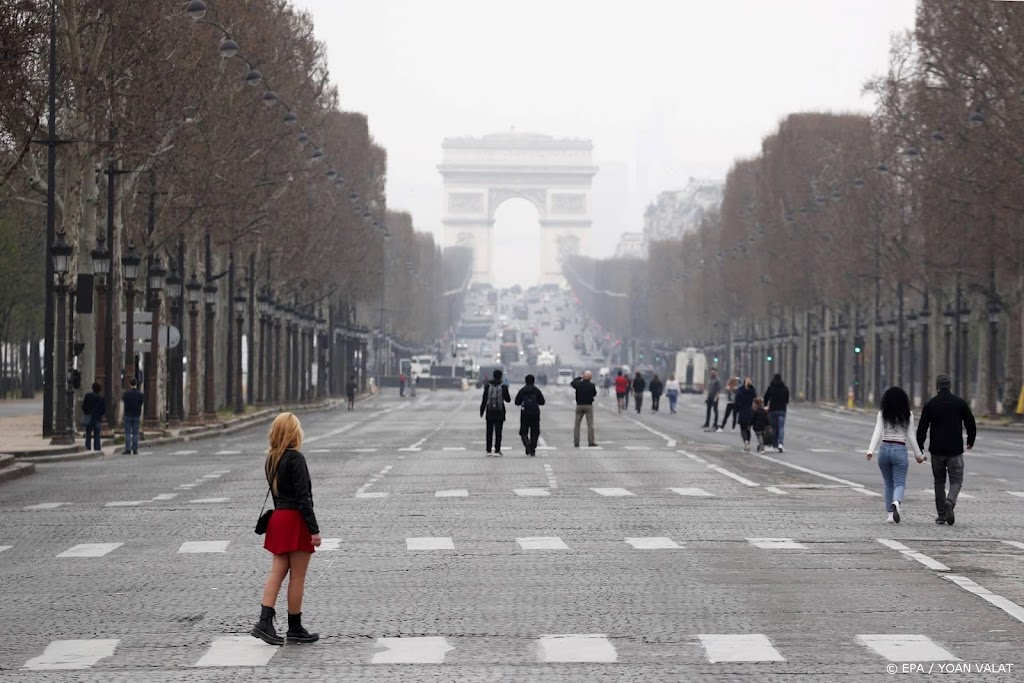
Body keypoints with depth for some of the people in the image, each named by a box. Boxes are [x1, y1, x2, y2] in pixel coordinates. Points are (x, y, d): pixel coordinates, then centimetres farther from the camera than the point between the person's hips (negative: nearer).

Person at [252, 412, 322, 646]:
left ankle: (265, 621, -4)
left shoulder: (271, 459, 8)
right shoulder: (296, 458, -15)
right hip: (296, 521, -7)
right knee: (297, 576, 2)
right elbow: (303, 496, -17)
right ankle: (295, 628, 9)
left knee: (277, 572, 6)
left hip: (278, 518, 7)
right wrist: (314, 529, -15)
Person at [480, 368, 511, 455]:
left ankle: (488, 450, 8)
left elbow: (484, 400, -1)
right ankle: (497, 450, -3)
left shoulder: (488, 386, -3)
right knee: (498, 432, 1)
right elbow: (508, 400, 2)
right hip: (500, 412, -1)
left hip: (490, 412, 1)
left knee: (489, 432, 9)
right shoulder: (503, 387, -6)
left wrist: (482, 411, 8)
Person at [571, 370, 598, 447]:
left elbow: (571, 383, 15)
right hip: (589, 406, -2)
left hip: (579, 405, 2)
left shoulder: (578, 384, -7)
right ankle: (591, 442, -2)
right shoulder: (591, 385, -12)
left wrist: (580, 377, 22)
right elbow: (594, 394, 2)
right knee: (590, 424, 2)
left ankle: (576, 442, 7)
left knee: (576, 424, 8)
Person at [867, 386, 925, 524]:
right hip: (900, 450, -2)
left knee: (888, 484, 15)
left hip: (884, 449, 2)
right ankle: (896, 502, -34)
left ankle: (890, 514, 13)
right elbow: (910, 436, -1)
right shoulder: (908, 415, -1)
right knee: (899, 483, -2)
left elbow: (877, 433, -8)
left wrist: (871, 450, -14)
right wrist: (918, 454, 8)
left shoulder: (882, 414, 1)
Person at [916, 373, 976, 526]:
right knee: (956, 480, 5)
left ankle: (941, 515, 12)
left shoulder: (930, 404, -1)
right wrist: (970, 441, 22)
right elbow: (971, 424, 5)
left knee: (939, 481, 13)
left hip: (936, 450, 1)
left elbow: (922, 427, -3)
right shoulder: (960, 403, -1)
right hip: (955, 450, -1)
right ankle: (950, 502, -25)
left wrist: (919, 448, 4)